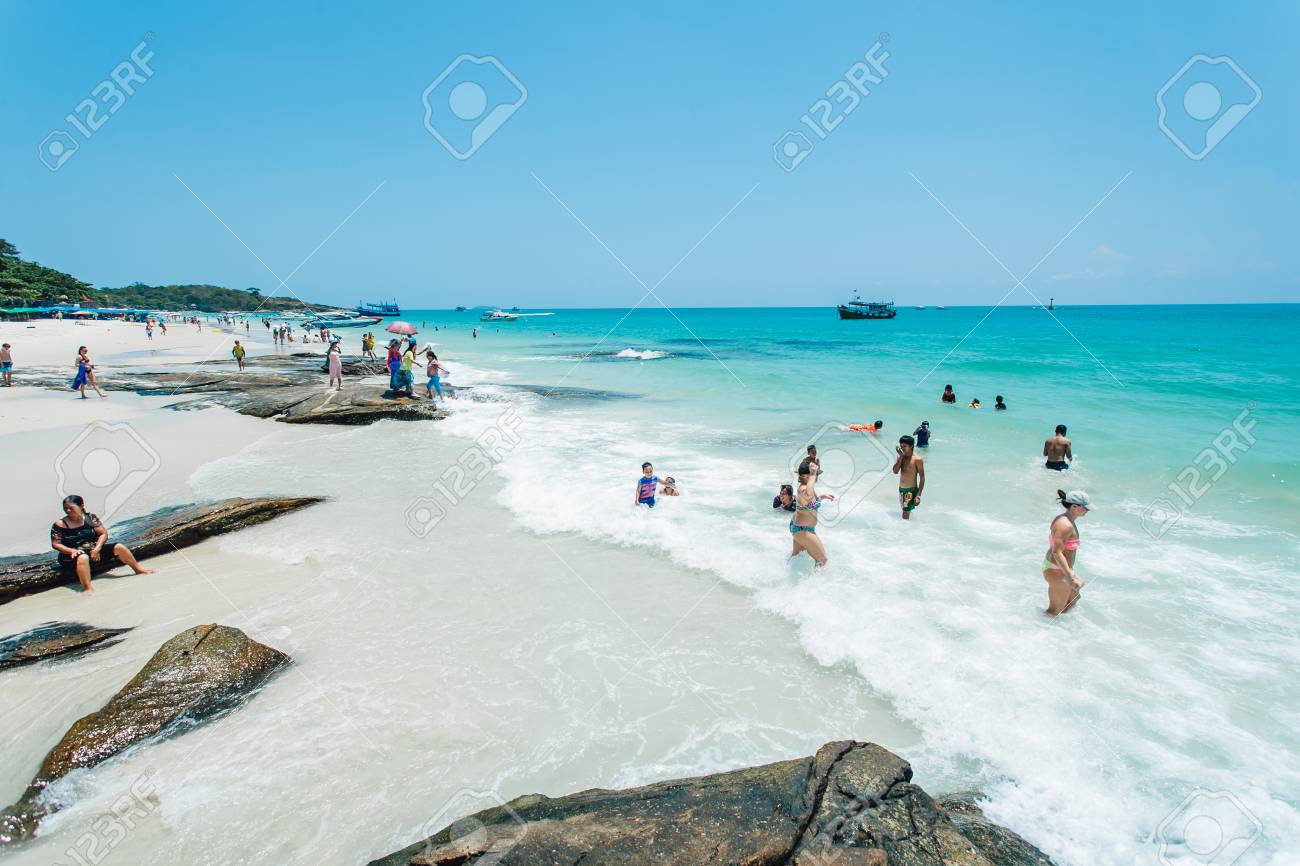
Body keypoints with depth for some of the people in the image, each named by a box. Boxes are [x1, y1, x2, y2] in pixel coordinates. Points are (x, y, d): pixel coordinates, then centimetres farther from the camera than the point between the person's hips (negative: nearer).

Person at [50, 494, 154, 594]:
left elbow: (103, 534, -1)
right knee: (83, 557, -40)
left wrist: (97, 549, -15)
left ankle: (138, 569, 10)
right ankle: (88, 588, -48)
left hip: (93, 549, 4)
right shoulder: (59, 525, -7)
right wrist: (72, 551, -22)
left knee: (119, 547, -7)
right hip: (73, 555, -4)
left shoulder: (90, 518, 0)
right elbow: (55, 544, -7)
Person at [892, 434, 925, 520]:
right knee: (905, 512, 16)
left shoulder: (917, 460, -13)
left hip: (911, 490, -6)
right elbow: (895, 471, -9)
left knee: (905, 515, -8)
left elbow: (922, 478, -13)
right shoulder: (901, 457, 4)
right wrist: (901, 456, -14)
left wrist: (918, 495, -18)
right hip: (901, 489, 6)